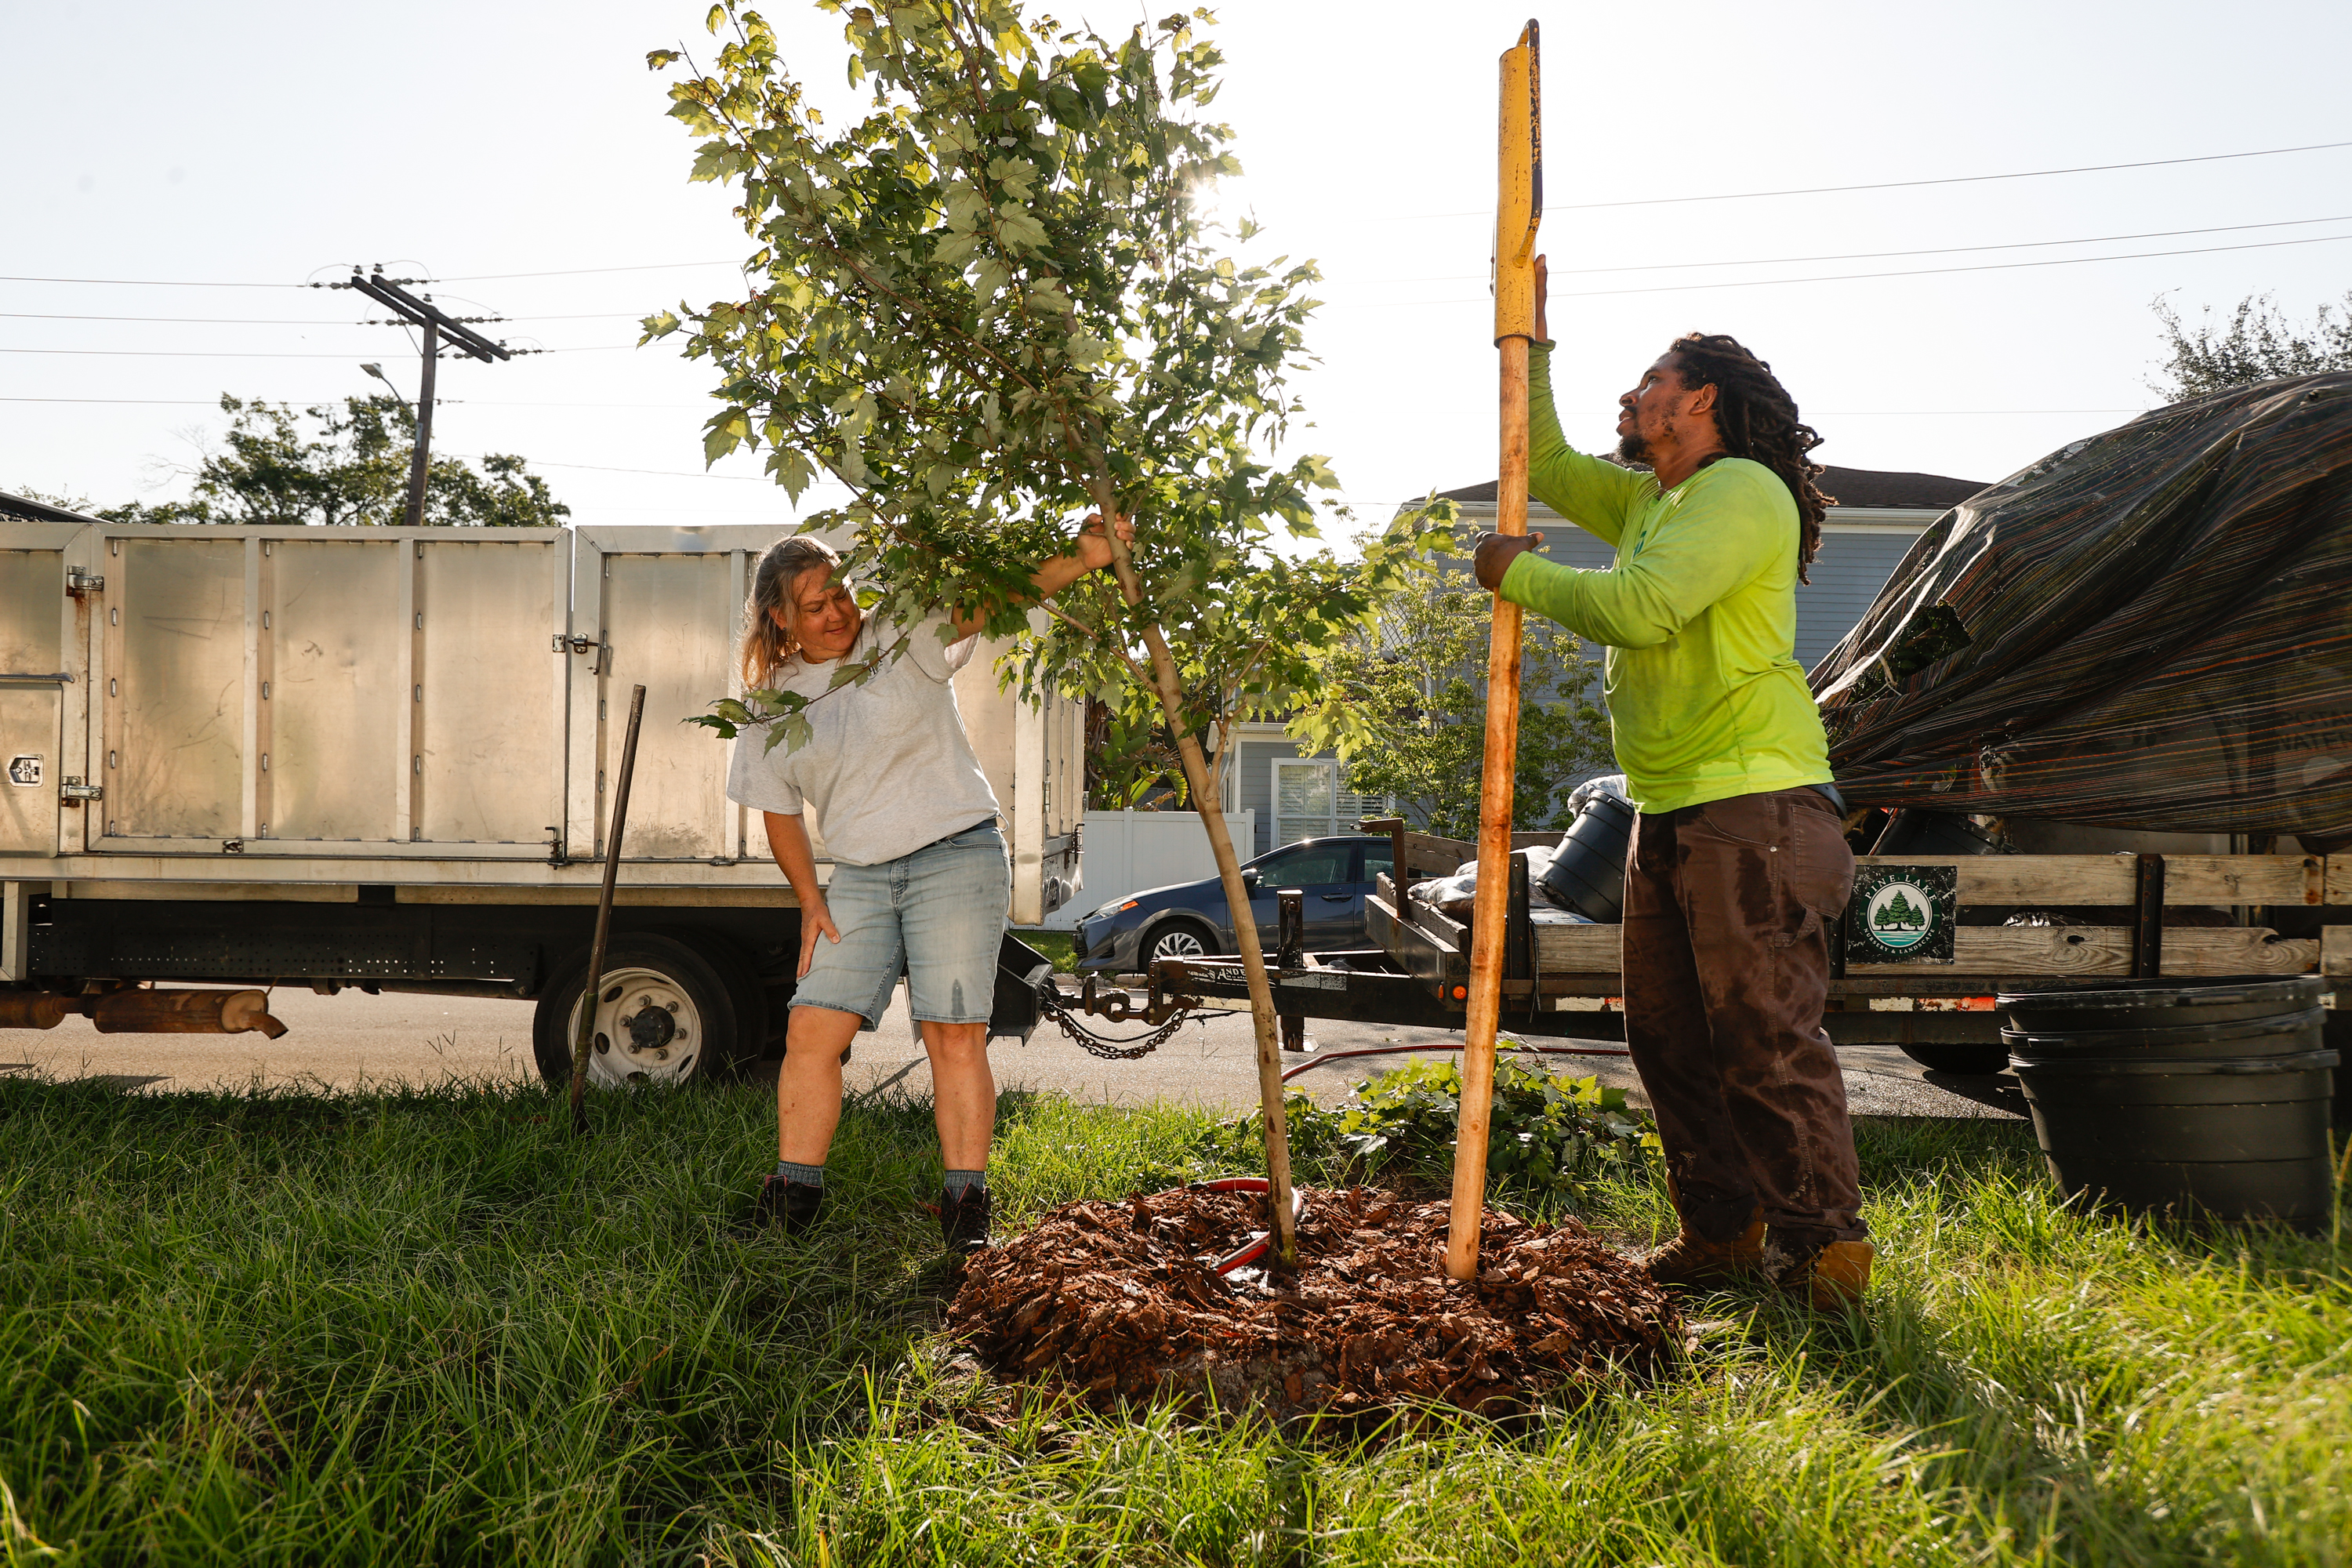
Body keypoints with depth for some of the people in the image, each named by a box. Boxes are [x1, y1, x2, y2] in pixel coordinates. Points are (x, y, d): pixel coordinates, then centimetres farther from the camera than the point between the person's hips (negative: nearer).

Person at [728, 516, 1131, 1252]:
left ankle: (965, 1209, 0)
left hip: (956, 855, -4)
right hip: (861, 879, 4)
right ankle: (790, 1198, 10)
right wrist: (811, 900, 4)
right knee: (812, 1029, -2)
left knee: (955, 1035, -7)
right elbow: (781, 814, 14)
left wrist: (1083, 557, -29)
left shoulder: (907, 639, -3)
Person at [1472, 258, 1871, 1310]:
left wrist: (1518, 574, -7)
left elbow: (1639, 607, -21)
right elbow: (1545, 468, 31)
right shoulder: (1649, 500, 20)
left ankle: (1824, 1243, 1)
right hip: (1668, 812, 10)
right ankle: (1723, 1232, 18)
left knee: (1765, 1034, -9)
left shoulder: (1745, 491, -9)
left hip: (1753, 804, -10)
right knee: (1667, 1030, 10)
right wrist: (1527, 340, 24)